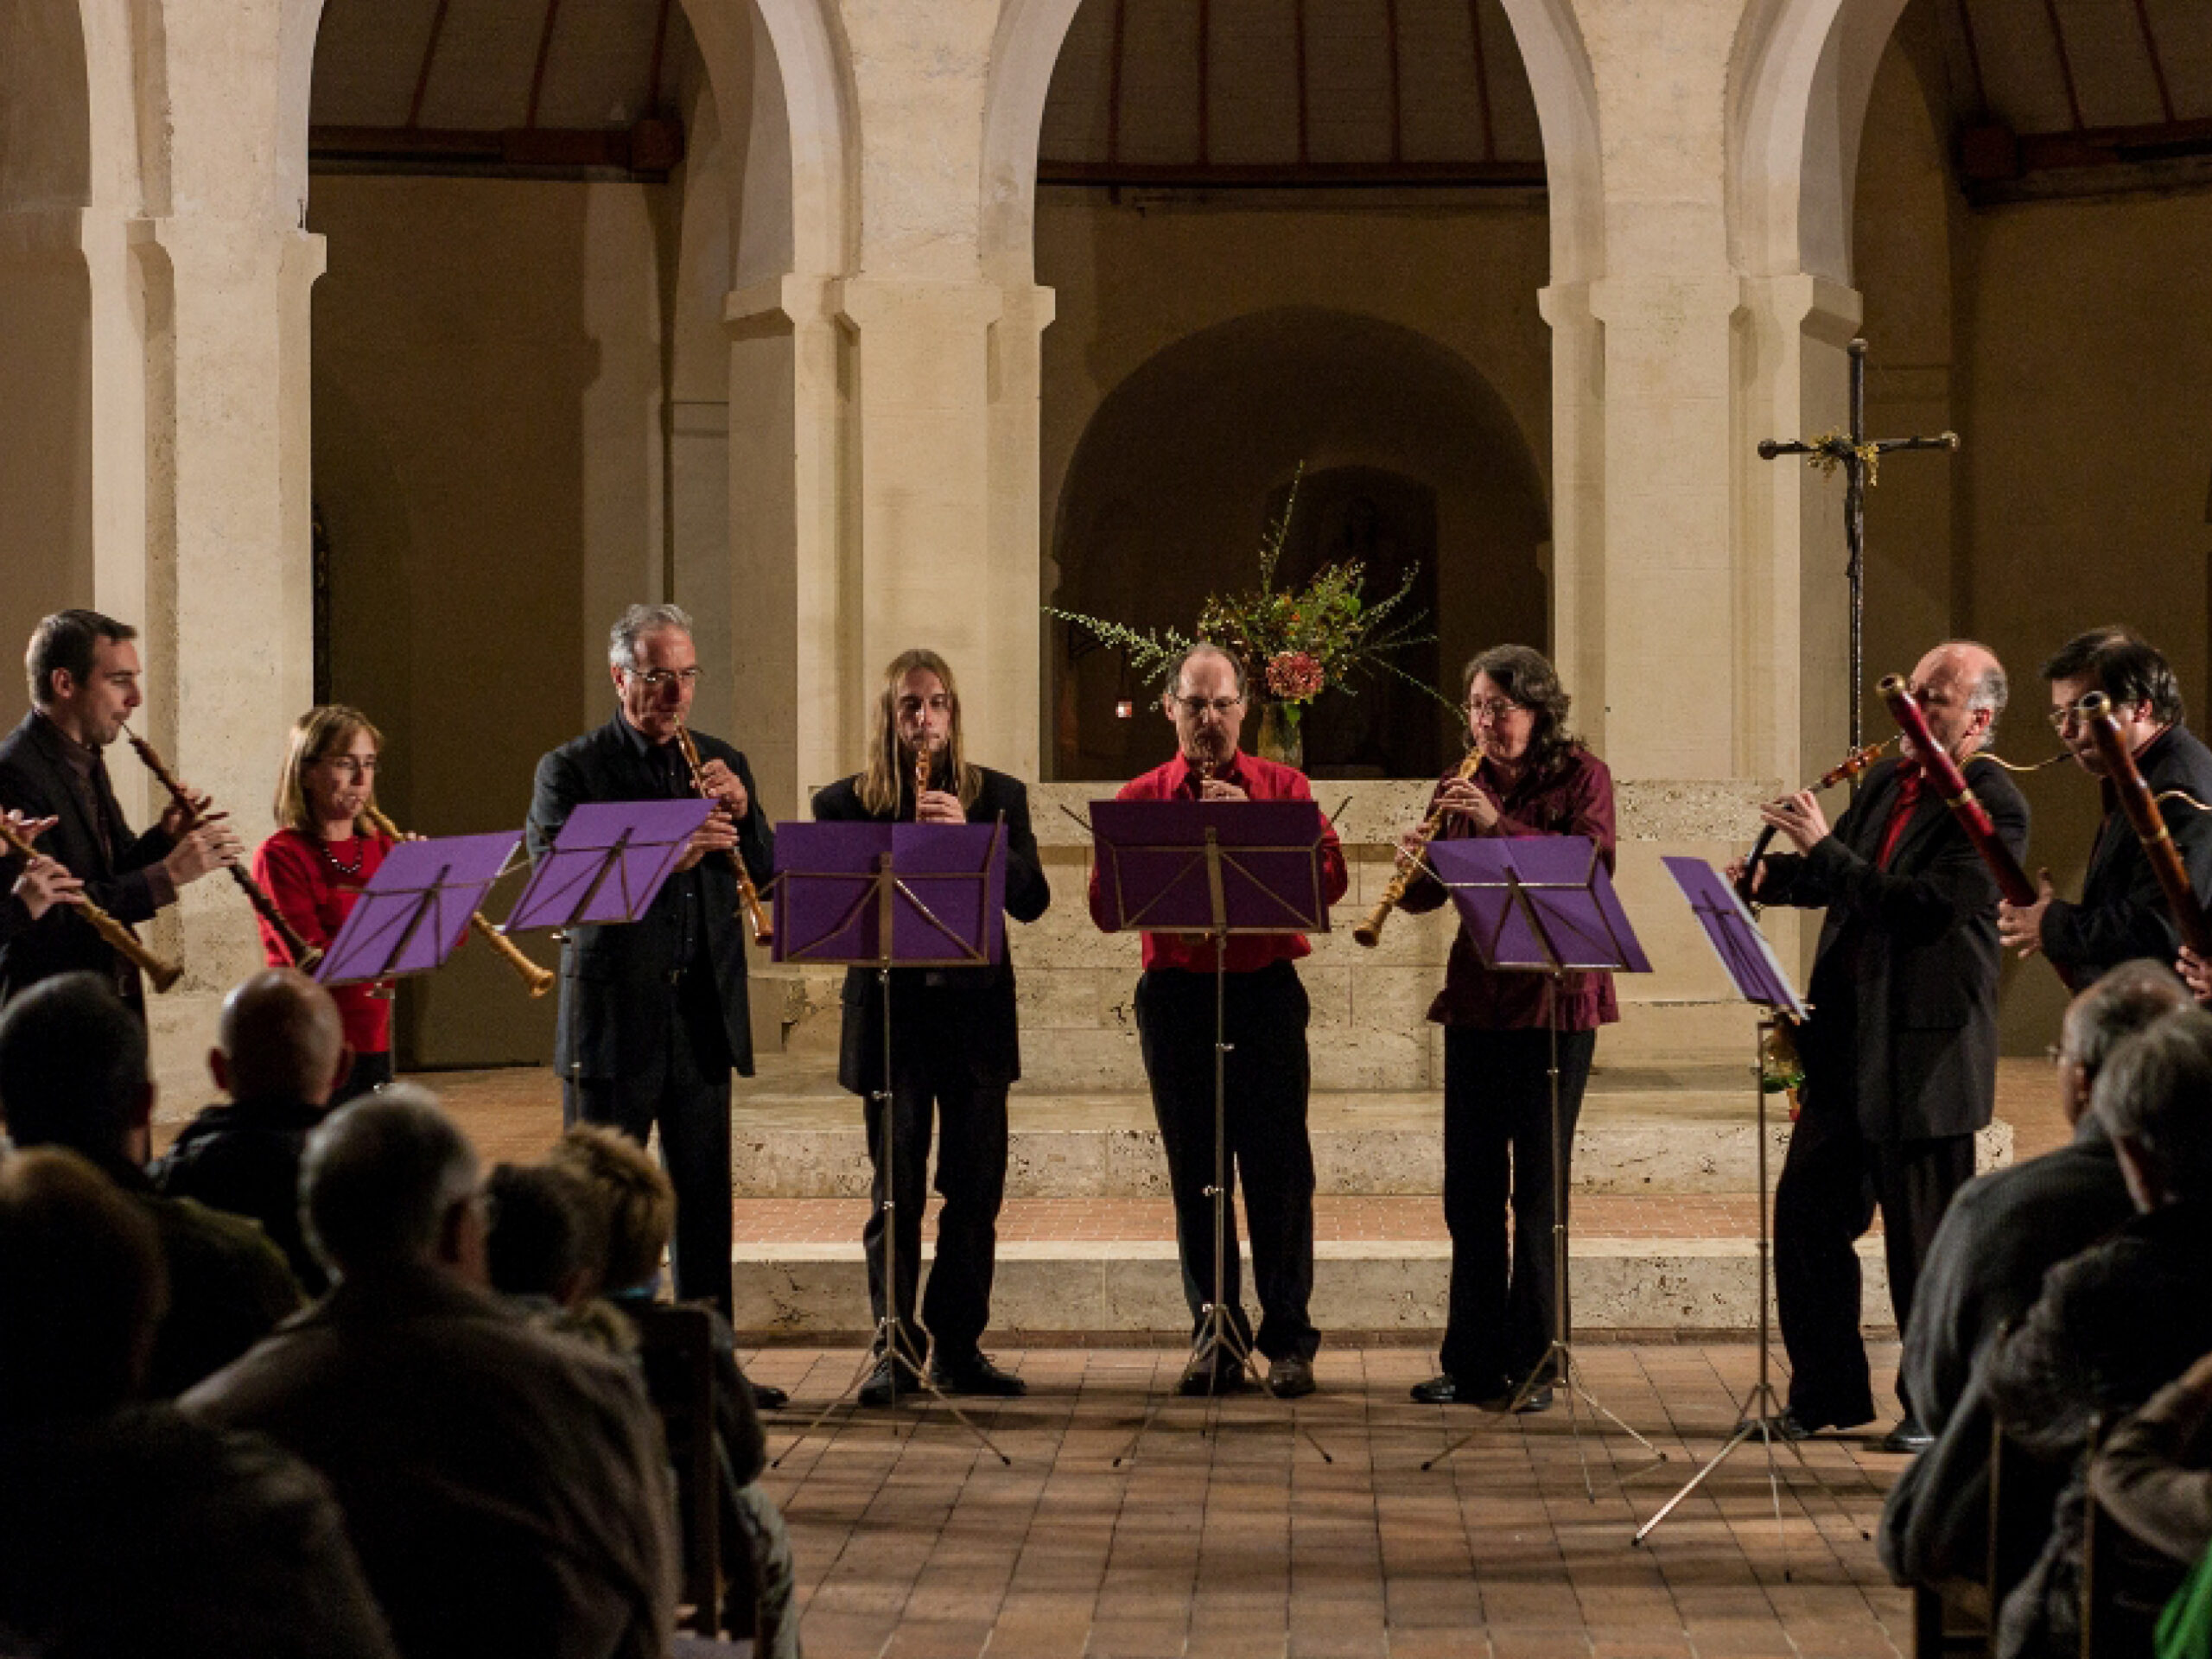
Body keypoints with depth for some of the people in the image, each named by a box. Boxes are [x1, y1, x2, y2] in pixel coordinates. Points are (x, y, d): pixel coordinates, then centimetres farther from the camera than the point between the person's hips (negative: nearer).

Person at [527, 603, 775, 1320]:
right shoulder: (571, 769, -2)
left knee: (705, 1199, 7)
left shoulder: (722, 762, 13)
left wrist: (742, 811, -12)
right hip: (614, 1016, -4)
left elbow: (764, 871, 9)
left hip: (705, 1017, 4)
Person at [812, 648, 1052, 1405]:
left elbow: (1031, 899, -1)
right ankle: (893, 1348, 0)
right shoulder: (845, 804, 5)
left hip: (976, 1010, 2)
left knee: (976, 1191, 4)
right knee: (896, 1192, -4)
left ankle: (959, 1348, 13)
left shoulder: (997, 796, 9)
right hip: (889, 1014, -2)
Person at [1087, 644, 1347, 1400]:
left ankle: (1289, 1339, 5)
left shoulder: (1283, 788, 7)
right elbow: (1106, 908, -1)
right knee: (1194, 1173, 5)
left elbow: (1329, 879, -7)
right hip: (1177, 994, 1)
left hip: (1265, 992, -1)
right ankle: (1216, 1336, 12)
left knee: (1278, 1169, -2)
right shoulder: (1140, 799, 8)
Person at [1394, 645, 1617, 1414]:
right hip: (1476, 998, 4)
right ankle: (1471, 1361, 13)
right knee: (1470, 1187, 5)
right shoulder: (1463, 786, 11)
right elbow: (1427, 895, 7)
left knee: (1538, 1190, -2)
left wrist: (1499, 825, -26)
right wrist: (1414, 867, -16)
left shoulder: (1581, 777, -1)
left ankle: (1531, 1365, 4)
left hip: (1555, 1000, -4)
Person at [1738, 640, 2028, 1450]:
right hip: (1847, 1041, 8)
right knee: (1805, 1211, 9)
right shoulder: (1888, 779, 12)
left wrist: (1824, 850, -24)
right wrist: (1770, 876, -1)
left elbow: (1927, 905, -24)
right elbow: (1837, 880, 20)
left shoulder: (1994, 807, -12)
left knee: (1923, 1235, 0)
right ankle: (1826, 1391, 21)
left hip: (1924, 1049, -8)